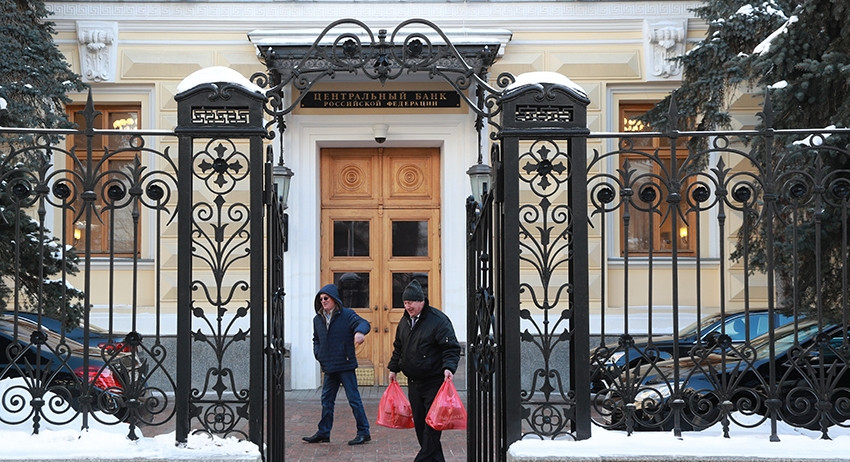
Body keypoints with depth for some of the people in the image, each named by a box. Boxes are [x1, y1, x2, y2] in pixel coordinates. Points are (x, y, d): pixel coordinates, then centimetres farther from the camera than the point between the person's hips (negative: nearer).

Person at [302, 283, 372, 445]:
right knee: (326, 400, 11)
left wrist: (359, 332, -45)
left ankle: (364, 432, 5)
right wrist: (317, 353, 6)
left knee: (354, 399, -2)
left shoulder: (347, 314, -7)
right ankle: (323, 433, 20)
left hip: (345, 366, -6)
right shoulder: (318, 319, 11)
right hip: (329, 368, 6)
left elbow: (363, 323, -22)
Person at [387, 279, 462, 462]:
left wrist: (448, 367, -28)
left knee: (432, 425, -7)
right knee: (420, 425, 10)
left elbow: (451, 348, -15)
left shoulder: (438, 320, -13)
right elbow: (398, 347, 24)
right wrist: (393, 368, 23)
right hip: (414, 382, 8)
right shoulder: (405, 321, 11)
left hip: (434, 383, -8)